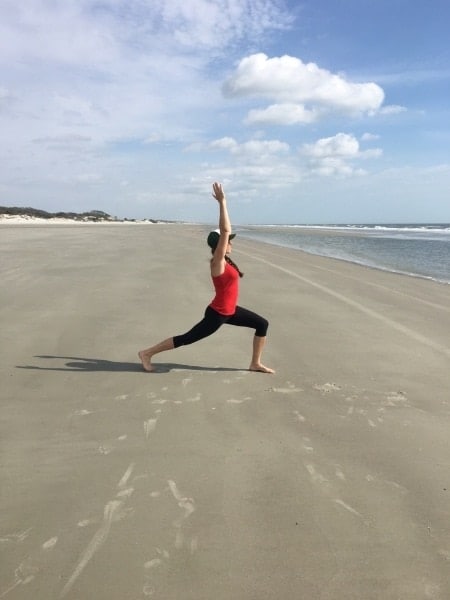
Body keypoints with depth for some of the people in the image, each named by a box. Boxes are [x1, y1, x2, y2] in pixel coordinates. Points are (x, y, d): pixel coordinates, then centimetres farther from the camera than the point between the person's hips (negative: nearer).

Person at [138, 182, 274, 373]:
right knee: (186, 339, 1)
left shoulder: (224, 260, 4)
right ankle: (147, 353, 13)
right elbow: (224, 230, -28)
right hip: (217, 314, -9)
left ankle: (255, 363, 16)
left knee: (262, 324, 8)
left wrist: (222, 203, 8)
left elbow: (226, 230, 10)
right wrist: (222, 202, -26)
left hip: (229, 311, 9)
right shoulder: (217, 262, -20)